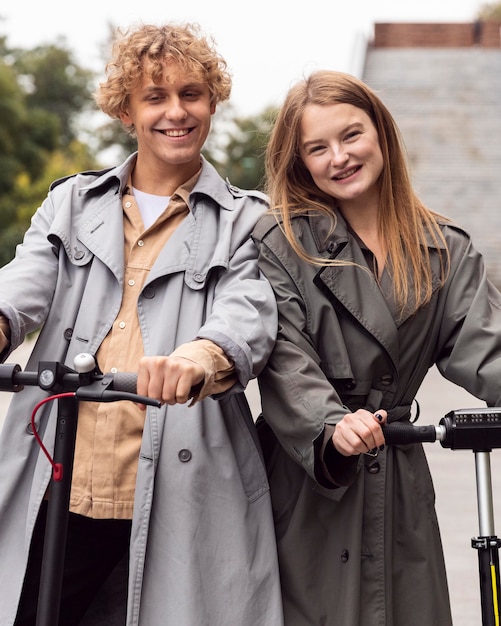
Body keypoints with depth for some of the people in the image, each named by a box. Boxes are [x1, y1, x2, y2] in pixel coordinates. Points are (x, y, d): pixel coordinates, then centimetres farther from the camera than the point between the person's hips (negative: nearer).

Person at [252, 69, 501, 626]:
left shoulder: (446, 250, 9)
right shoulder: (279, 242, -2)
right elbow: (285, 356, -12)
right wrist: (331, 426, -29)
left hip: (400, 488, 3)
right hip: (303, 485, -3)